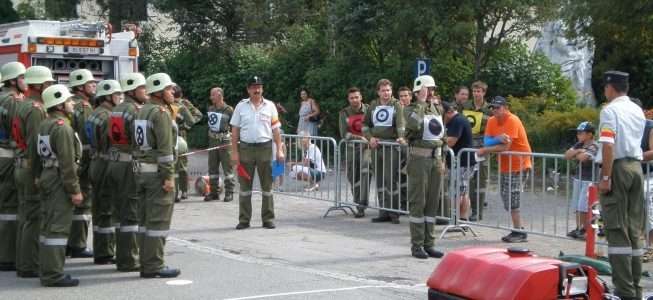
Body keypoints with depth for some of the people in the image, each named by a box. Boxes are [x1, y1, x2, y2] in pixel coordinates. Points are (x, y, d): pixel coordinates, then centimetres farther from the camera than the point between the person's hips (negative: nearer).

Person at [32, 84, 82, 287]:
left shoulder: (44, 125, 12)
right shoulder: (62, 127, -18)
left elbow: (36, 155, 18)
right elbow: (67, 163, -21)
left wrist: (39, 176, 25)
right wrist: (74, 190, -18)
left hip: (47, 180, 10)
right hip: (60, 182, -10)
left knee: (48, 226, 14)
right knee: (58, 228, -7)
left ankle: (47, 270, 22)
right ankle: (53, 275, -7)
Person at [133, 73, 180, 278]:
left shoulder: (142, 111, 14)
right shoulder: (161, 113, -13)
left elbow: (137, 142, 15)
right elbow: (165, 148, -19)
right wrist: (169, 177, -19)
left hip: (141, 171, 9)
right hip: (157, 172, -9)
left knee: (145, 219, 12)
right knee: (158, 221, -5)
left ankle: (146, 264, 17)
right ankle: (154, 266, -3)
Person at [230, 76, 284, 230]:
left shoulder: (270, 106, 5)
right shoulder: (241, 106, 5)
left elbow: (276, 129, 5)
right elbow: (235, 130, 5)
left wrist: (279, 150, -2)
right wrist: (234, 152, -2)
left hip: (265, 148, 0)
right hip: (245, 148, 0)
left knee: (267, 185, 4)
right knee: (244, 186, 4)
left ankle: (268, 219, 11)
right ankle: (244, 219, 10)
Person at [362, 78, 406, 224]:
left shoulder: (396, 105, -1)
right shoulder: (373, 105, 13)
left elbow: (401, 122, -16)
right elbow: (365, 124, 16)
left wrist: (401, 137, -33)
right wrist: (370, 137, -2)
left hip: (391, 145, -5)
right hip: (376, 146, 5)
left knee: (391, 179, -9)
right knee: (379, 180, 7)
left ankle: (394, 213, -2)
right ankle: (383, 212, 14)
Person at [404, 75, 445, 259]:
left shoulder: (437, 109, 15)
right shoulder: (410, 109, -5)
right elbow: (414, 123, -29)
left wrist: (442, 159, 17)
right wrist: (421, 102, -19)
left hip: (436, 159, 6)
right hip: (419, 159, -6)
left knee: (433, 203, 8)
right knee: (418, 203, -3)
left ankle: (429, 244, 14)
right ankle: (417, 245, 2)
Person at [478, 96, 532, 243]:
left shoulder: (512, 121, -17)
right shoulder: (492, 121, 4)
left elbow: (505, 146, -23)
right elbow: (487, 141, -7)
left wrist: (485, 150, -17)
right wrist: (498, 139, -26)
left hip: (518, 165, -8)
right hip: (505, 165, 8)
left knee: (512, 199, -11)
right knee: (507, 198, 9)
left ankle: (519, 232, -6)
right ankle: (517, 229, 17)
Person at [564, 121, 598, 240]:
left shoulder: (594, 147, -12)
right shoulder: (579, 145, 11)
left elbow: (582, 158, -26)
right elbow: (566, 155, 2)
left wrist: (574, 155, -5)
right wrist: (578, 151, -13)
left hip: (589, 180, -8)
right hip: (578, 178, 8)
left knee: (584, 208, -7)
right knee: (577, 207, 11)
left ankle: (585, 230, 2)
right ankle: (578, 228, 18)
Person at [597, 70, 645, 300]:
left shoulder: (610, 110, -10)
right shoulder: (638, 111, 13)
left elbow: (608, 146, -18)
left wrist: (605, 177, -18)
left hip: (617, 167, -7)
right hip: (636, 166, 7)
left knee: (617, 229, -5)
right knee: (635, 228, 10)